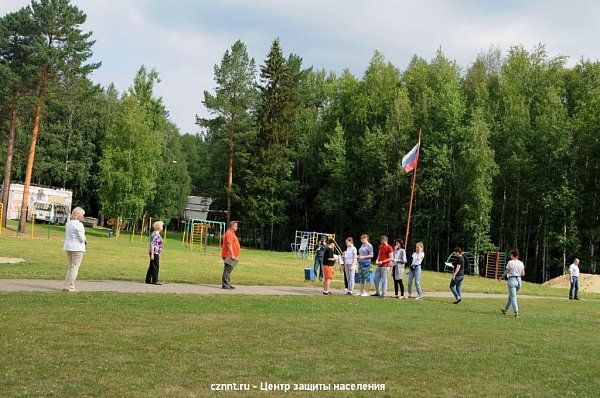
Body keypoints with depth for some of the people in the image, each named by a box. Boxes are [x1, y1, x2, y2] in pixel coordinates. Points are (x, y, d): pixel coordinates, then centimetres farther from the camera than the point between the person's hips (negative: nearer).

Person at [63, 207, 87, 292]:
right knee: (75, 267, -1)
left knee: (71, 266, 18)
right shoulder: (79, 224, -16)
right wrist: (85, 240, 6)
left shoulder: (68, 223, 9)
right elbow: (82, 238, -18)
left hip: (68, 247, 8)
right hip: (77, 248, -8)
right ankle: (70, 287, 0)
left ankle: (66, 285, 17)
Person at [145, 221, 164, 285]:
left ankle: (148, 280, 17)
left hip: (156, 253, 10)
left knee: (151, 267, 12)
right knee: (155, 266, -5)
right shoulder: (155, 234, -16)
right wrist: (152, 254, -22)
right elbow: (152, 244, -20)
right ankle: (155, 280, -2)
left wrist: (159, 253, 25)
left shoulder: (157, 234, 15)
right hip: (154, 253, -10)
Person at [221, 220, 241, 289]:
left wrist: (233, 255, 25)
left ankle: (227, 284, 17)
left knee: (229, 270, 13)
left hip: (231, 255, 11)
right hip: (229, 255, -11)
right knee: (227, 270, -10)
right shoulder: (229, 233, -14)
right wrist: (232, 255, -24)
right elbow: (229, 245, -22)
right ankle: (225, 284, -10)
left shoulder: (232, 233, 20)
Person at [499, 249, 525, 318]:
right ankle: (505, 309, 36)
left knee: (513, 297, -2)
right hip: (519, 280, 5)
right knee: (510, 296, 22)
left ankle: (516, 313, -11)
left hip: (511, 280, -5)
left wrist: (501, 278, 12)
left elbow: (506, 272, -4)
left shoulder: (510, 262, -9)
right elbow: (523, 274, 6)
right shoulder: (521, 263, 3)